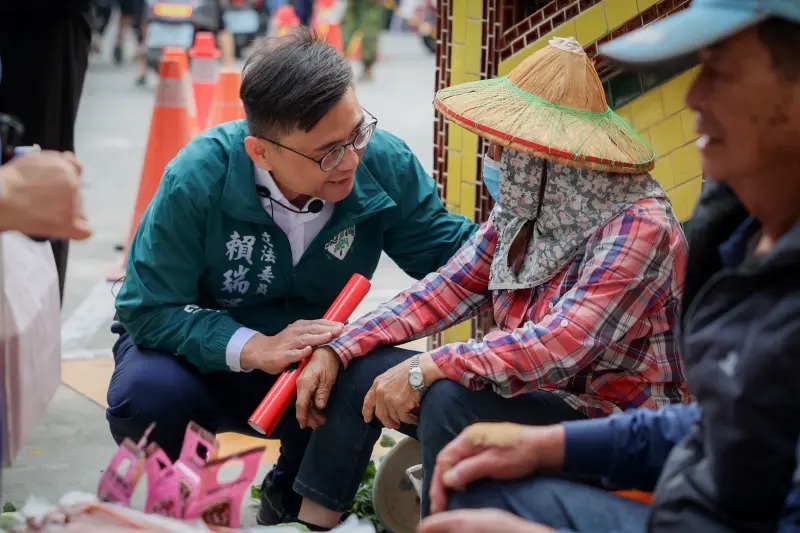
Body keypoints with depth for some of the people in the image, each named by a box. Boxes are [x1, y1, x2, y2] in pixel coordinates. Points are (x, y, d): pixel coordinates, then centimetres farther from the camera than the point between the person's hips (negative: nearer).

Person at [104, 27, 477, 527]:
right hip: (202, 348, -2)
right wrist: (254, 349, -37)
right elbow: (149, 309, -24)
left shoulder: (384, 164, -18)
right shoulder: (198, 179, -28)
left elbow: (448, 250, -7)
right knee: (146, 393, -35)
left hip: (313, 358, 3)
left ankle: (294, 498, 3)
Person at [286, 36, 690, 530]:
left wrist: (428, 368, -32)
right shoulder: (524, 207, 1)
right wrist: (339, 348, -6)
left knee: (450, 398, -31)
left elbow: (564, 344, -33)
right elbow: (447, 290, 3)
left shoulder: (638, 227, -23)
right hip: (533, 398, 8)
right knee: (359, 368, 2)